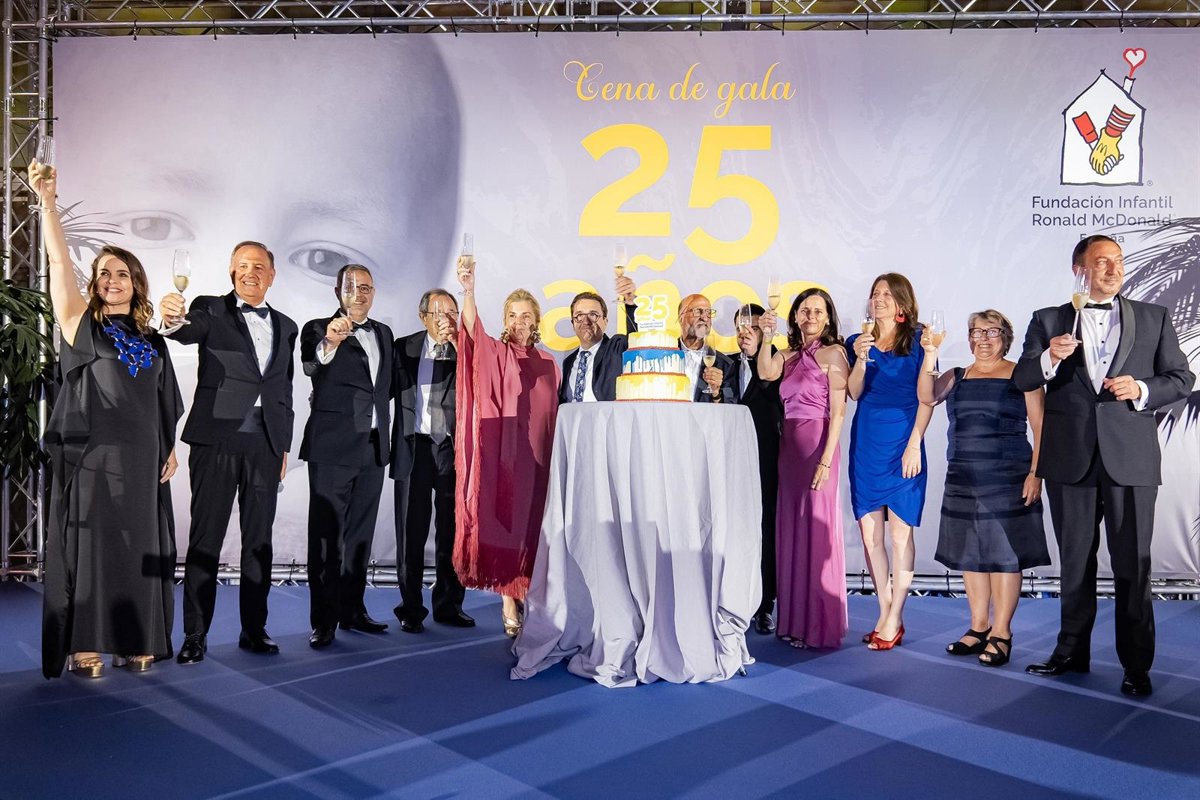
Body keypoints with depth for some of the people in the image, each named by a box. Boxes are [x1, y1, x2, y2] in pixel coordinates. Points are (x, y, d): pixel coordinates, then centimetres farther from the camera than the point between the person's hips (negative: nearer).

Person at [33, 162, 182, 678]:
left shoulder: (151, 340, 14)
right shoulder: (81, 323, 4)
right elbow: (59, 262, -7)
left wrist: (170, 448, 8)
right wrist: (47, 201, -15)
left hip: (140, 459, 4)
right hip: (90, 454, -4)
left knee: (139, 549, 4)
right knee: (87, 546, -3)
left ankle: (133, 643, 12)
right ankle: (83, 648, 2)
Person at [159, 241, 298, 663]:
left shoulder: (285, 326, 15)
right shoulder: (210, 310, 3)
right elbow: (188, 331, -19)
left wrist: (285, 446, 12)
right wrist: (172, 319, -43)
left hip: (265, 445, 4)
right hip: (216, 440, -3)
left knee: (259, 541, 8)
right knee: (205, 539, 1)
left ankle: (254, 629, 16)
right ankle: (195, 635, 7)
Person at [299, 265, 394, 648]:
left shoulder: (384, 333, 14)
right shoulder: (319, 329, -5)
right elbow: (311, 366, -27)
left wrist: (384, 432, 13)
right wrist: (330, 344, -46)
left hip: (373, 448, 6)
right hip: (333, 447, -6)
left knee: (360, 533, 12)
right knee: (327, 535, -2)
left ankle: (352, 610, 22)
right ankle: (323, 620, 3)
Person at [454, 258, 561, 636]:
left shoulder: (548, 364, 13)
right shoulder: (495, 353, 2)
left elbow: (554, 414, 15)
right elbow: (474, 331, -20)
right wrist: (469, 290, -37)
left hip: (539, 454, 3)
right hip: (505, 451, -3)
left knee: (534, 524, 5)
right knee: (505, 521, -5)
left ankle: (532, 599, 17)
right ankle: (509, 604, 0)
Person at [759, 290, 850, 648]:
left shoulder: (833, 353, -3)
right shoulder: (790, 355, 15)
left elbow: (838, 412, -9)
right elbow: (766, 373, -5)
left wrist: (826, 460, -16)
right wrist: (766, 336, -15)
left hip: (817, 447, -7)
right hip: (789, 447, 7)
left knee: (815, 529, -4)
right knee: (791, 529, 9)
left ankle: (819, 625, 5)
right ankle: (795, 619, 18)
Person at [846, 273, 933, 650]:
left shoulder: (917, 340, 2)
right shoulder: (859, 341, 12)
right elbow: (854, 392, 1)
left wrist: (914, 445, -10)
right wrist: (861, 359, -15)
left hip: (902, 442, -4)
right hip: (866, 442, 4)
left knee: (900, 532, -2)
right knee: (869, 532, 4)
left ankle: (894, 619, 5)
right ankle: (885, 614, 15)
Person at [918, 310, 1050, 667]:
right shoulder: (956, 377, 11)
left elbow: (1040, 428, -2)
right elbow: (926, 397, -7)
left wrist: (1035, 473, -11)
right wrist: (930, 355, -17)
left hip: (1007, 480, -4)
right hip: (963, 480, 4)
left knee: (1004, 553, -2)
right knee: (970, 553, 8)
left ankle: (1001, 633, 5)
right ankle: (978, 627, 18)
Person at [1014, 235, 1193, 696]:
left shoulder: (1153, 318, 8)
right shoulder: (1049, 320, 7)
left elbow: (1181, 378, 8)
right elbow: (1021, 380, 2)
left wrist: (1141, 389, -11)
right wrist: (1049, 359, -18)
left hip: (1130, 459, -1)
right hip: (1070, 459, 1)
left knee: (1132, 565, 2)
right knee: (1075, 561, 13)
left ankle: (1136, 666, 13)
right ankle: (1072, 652, 25)